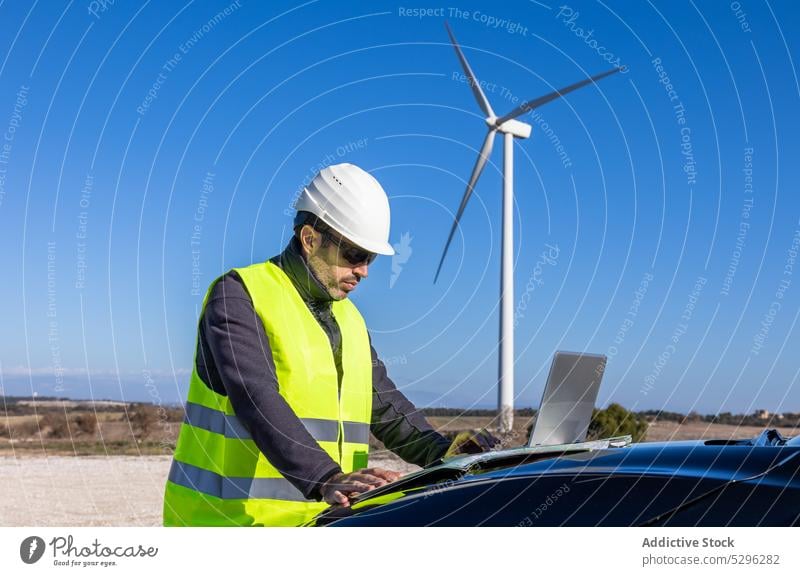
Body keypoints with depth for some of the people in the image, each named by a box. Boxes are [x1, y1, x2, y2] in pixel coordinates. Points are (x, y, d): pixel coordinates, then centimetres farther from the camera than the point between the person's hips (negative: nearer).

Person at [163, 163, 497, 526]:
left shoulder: (349, 319, 20)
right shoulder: (238, 295, -5)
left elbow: (384, 404, 21)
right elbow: (256, 399, -19)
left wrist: (441, 453, 2)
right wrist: (324, 477, -31)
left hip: (319, 520, 6)